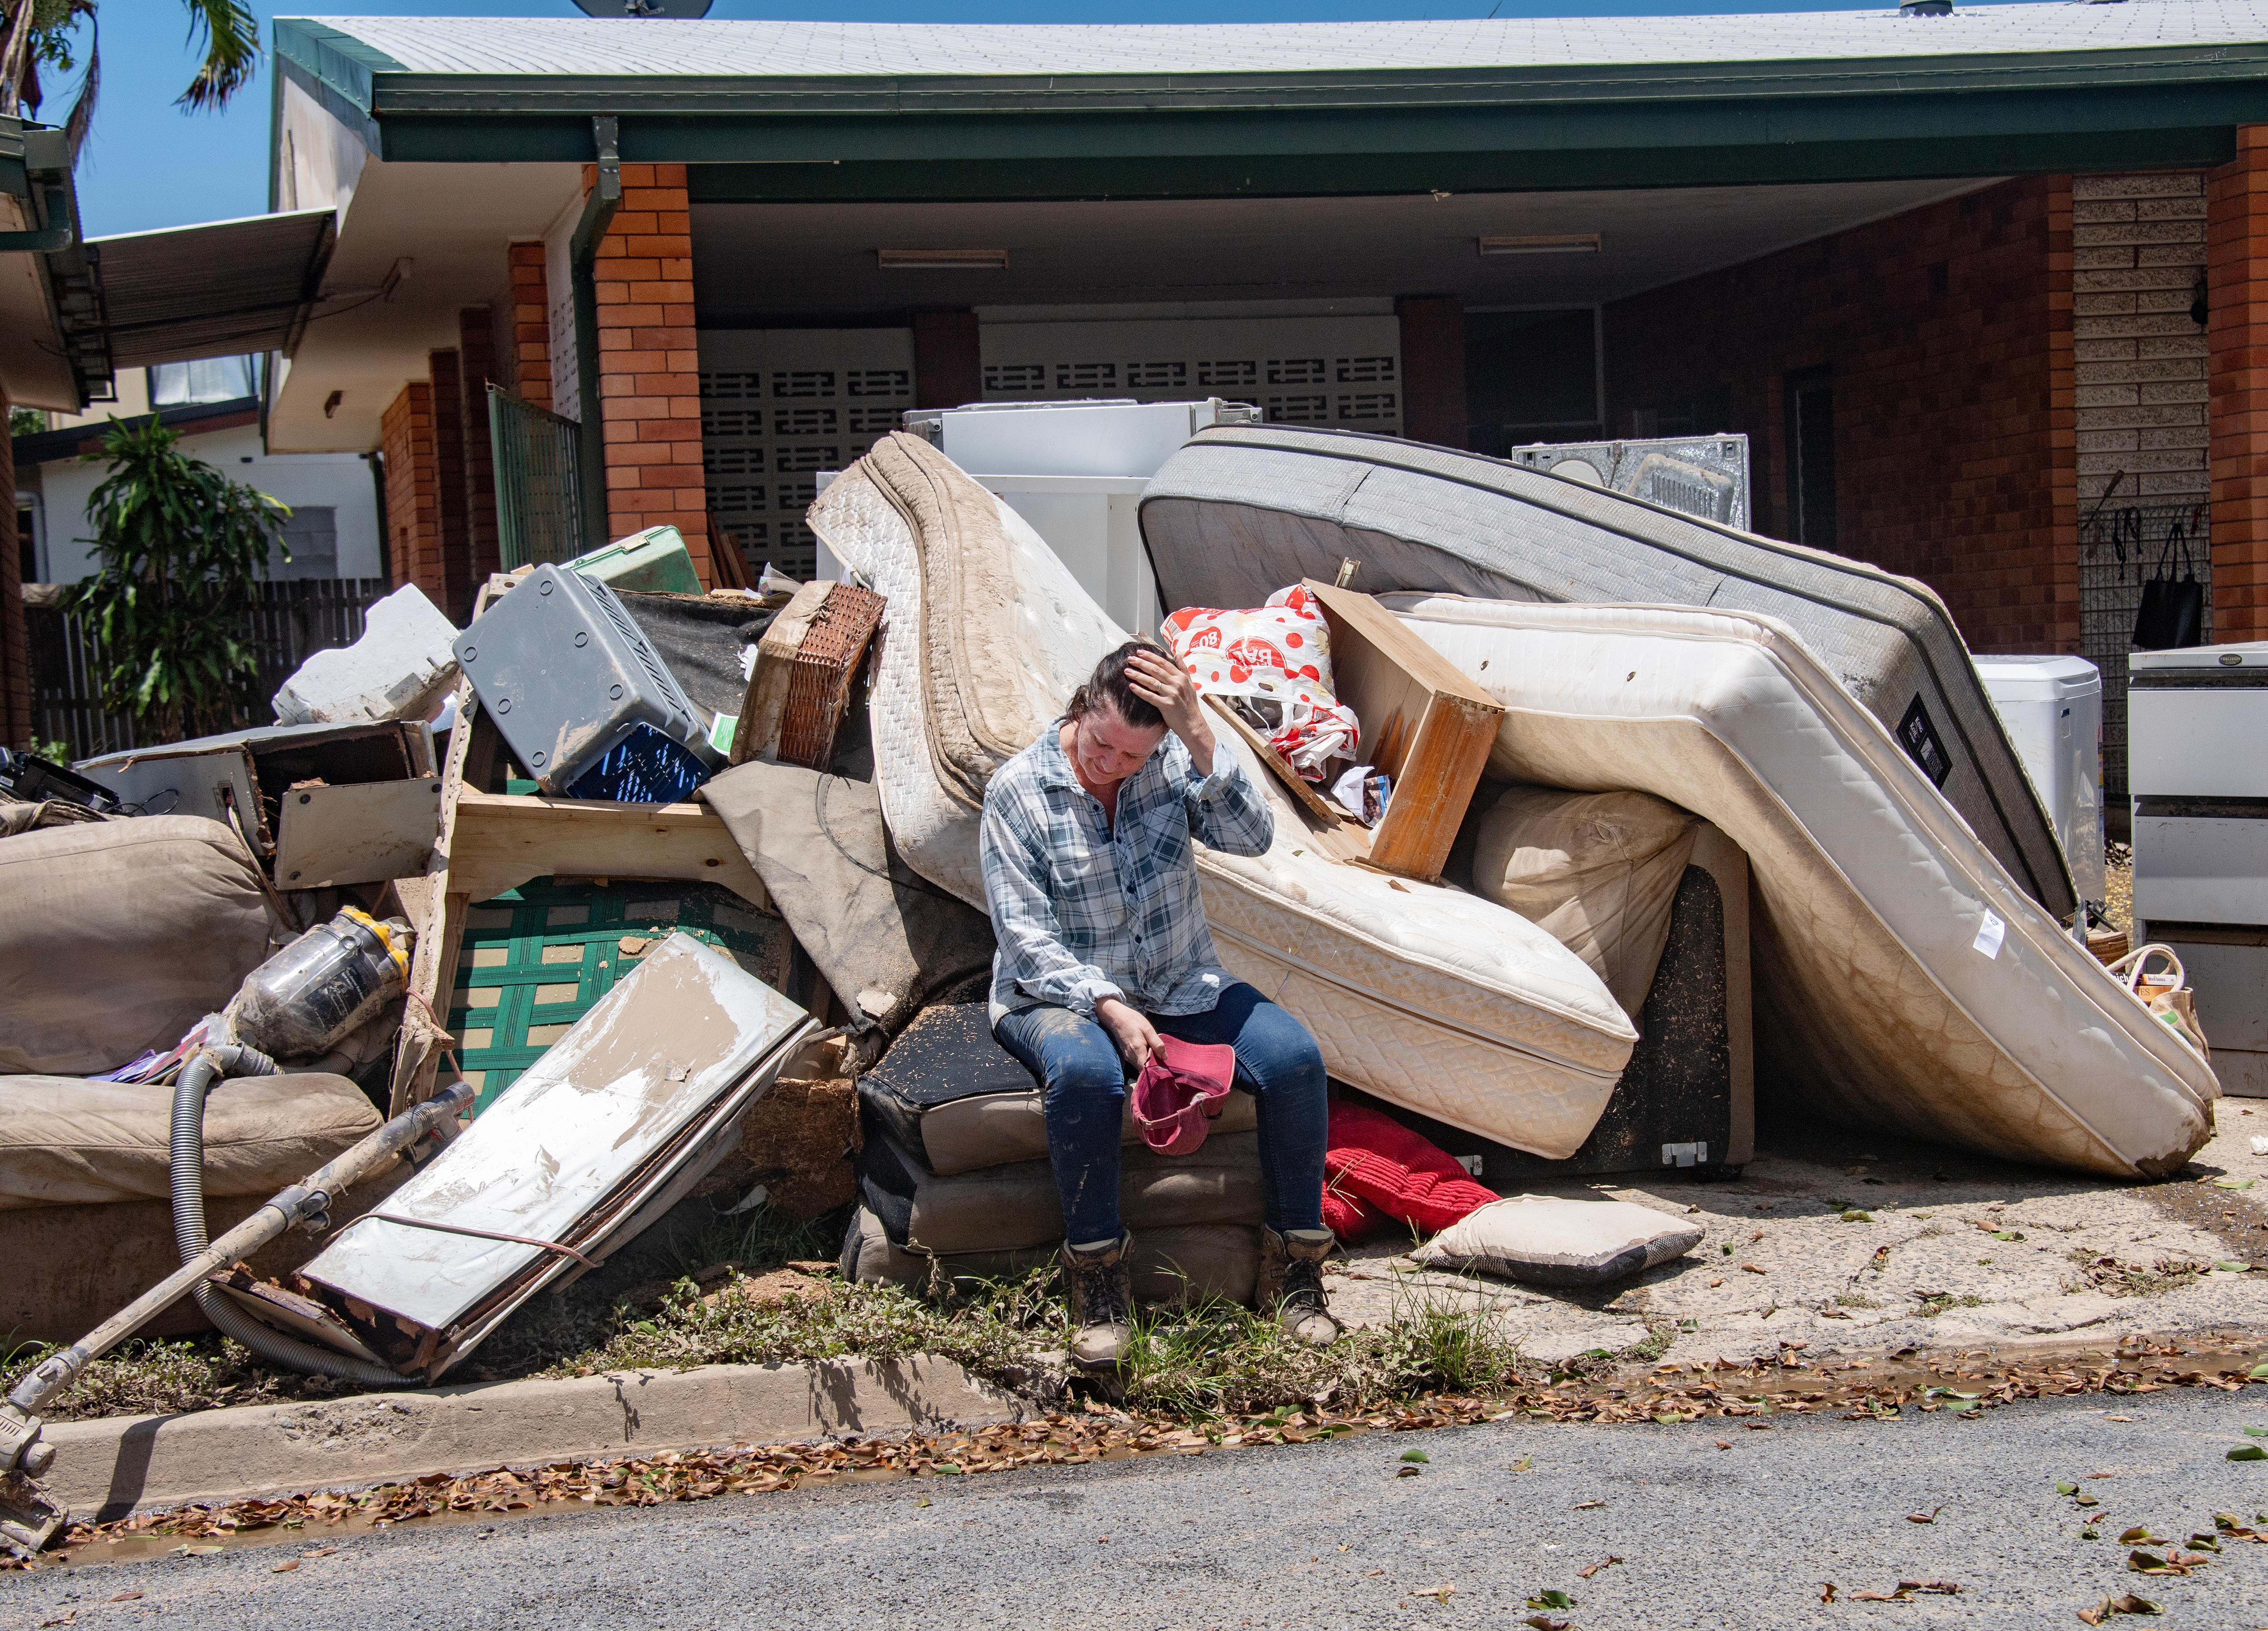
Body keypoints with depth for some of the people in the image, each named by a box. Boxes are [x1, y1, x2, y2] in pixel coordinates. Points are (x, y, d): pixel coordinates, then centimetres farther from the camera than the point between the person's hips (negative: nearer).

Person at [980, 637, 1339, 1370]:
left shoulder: (1175, 761, -4)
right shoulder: (1018, 790, -11)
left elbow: (1252, 837, -18)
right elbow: (1027, 937, -13)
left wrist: (1200, 738, -29)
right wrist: (1109, 1007, -26)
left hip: (1181, 986, 3)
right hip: (1062, 993, -3)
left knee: (1294, 1056, -22)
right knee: (1084, 1069, -39)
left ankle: (1292, 1267, -7)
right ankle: (1097, 1275, -21)